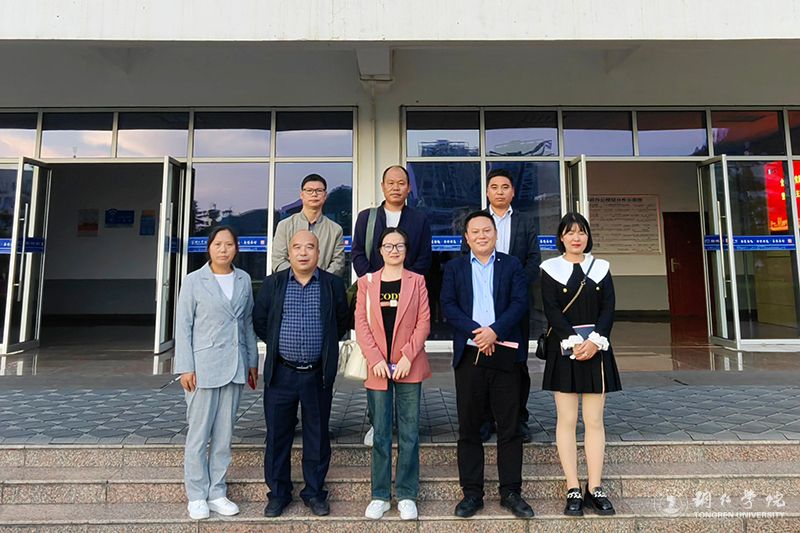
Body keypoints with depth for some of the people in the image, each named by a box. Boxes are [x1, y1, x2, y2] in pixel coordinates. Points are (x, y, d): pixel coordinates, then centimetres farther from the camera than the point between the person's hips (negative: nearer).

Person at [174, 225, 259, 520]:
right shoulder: (194, 281, -3)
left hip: (234, 367, 3)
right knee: (199, 434, 6)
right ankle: (197, 496, 21)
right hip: (203, 366, -3)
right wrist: (185, 368, -8)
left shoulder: (243, 280, 6)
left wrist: (252, 361, 10)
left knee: (224, 434, 11)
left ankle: (217, 493, 24)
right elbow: (183, 326, -3)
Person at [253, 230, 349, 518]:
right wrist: (279, 346, 8)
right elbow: (259, 321, 10)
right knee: (277, 436, 10)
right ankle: (278, 493, 28)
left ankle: (314, 492, 28)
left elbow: (342, 322, 9)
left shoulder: (333, 284, 0)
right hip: (281, 374, 1)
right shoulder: (273, 283, 2)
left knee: (318, 437, 11)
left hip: (318, 375, 0)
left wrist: (325, 348, 8)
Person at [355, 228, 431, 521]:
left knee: (409, 433, 6)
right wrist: (375, 359, -10)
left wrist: (407, 357, -11)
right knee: (380, 434, 8)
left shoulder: (417, 281, 5)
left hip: (409, 366, 0)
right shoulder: (367, 282, 6)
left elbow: (424, 322, -1)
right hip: (377, 368, 1)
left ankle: (407, 495, 19)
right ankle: (380, 495, 20)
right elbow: (361, 324, 0)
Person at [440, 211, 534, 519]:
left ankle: (511, 492, 19)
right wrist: (475, 332, -14)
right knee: (469, 427, 7)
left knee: (509, 426, 6)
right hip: (468, 355, 1)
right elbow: (447, 305, -1)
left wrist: (494, 331, -17)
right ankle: (472, 493, 18)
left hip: (505, 353, 0)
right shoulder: (454, 268, 11)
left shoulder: (512, 265, 10)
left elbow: (520, 302, -2)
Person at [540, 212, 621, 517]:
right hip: (563, 349, -2)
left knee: (594, 421, 4)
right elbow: (551, 310, -5)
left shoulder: (601, 268, 11)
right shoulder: (550, 269, 4)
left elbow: (608, 309, 3)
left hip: (595, 348, 2)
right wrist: (573, 342, -16)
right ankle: (573, 490, 7)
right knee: (566, 420, 1)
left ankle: (595, 489, 11)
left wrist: (594, 341, -12)